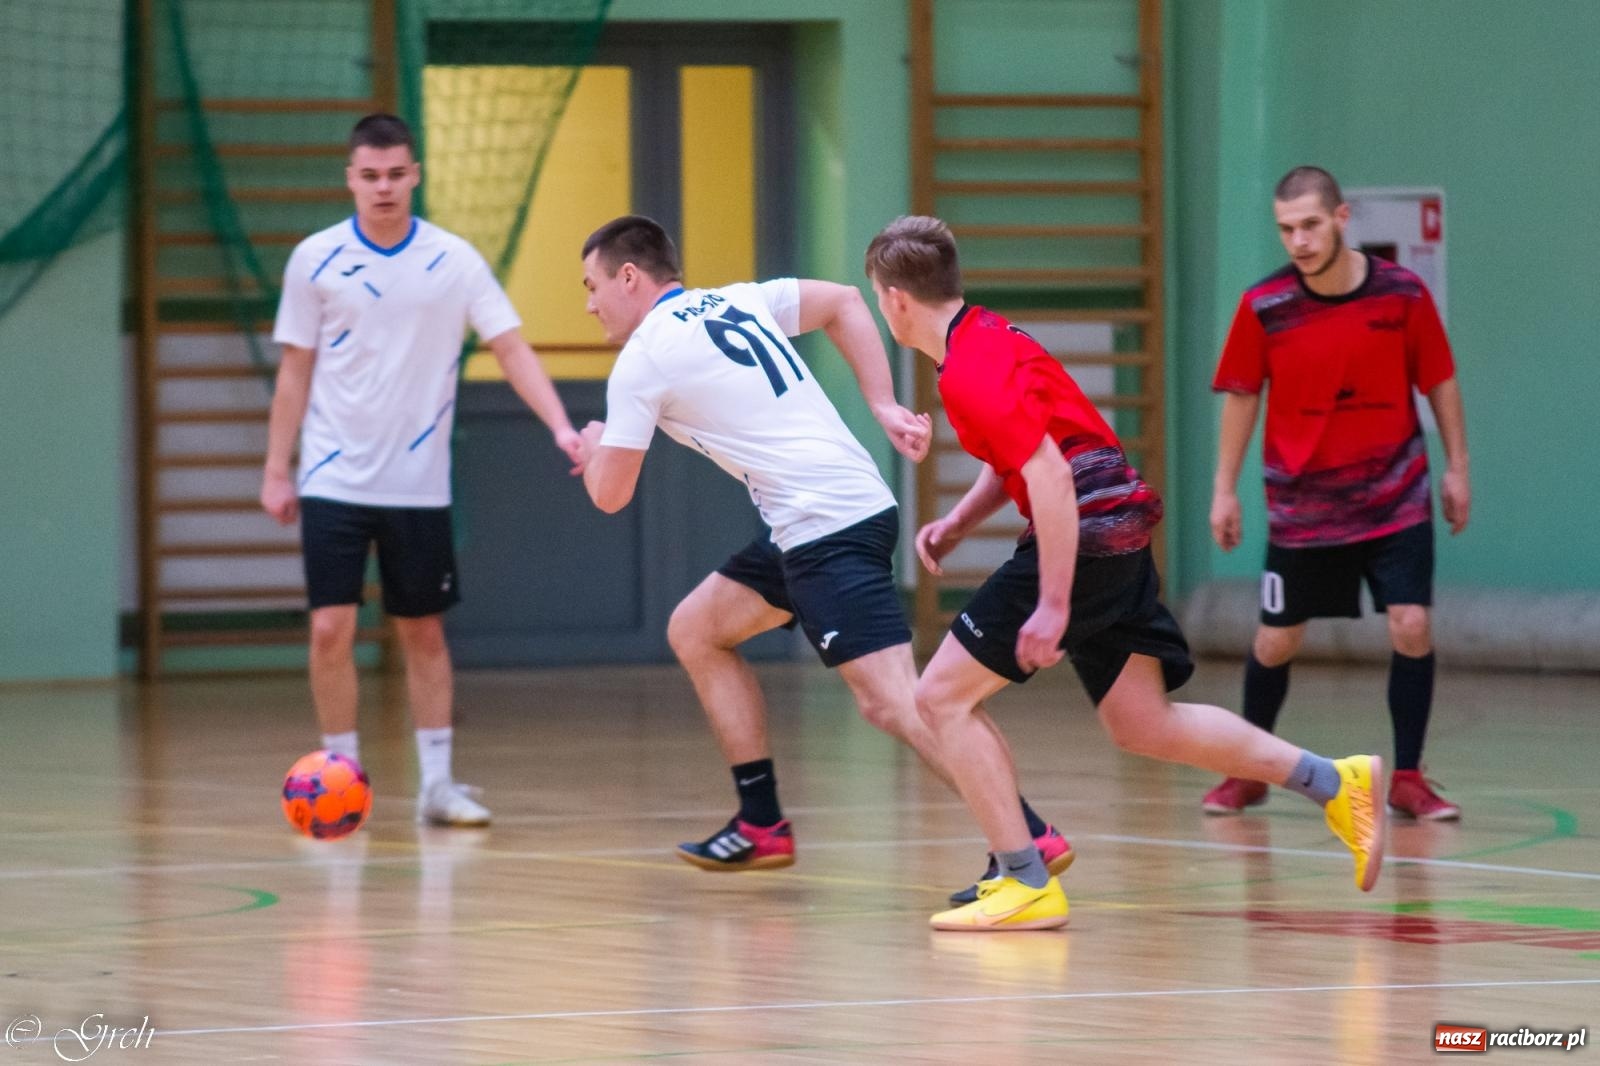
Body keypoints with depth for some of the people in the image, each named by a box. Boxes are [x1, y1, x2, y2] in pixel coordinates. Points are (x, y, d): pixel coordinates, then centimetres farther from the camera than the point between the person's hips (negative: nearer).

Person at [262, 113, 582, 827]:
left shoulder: (453, 261, -2)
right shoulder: (315, 260, -1)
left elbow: (511, 349, -5)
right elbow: (295, 372, 5)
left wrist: (560, 426, -19)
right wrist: (276, 470, 3)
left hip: (418, 484, 1)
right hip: (334, 479, -1)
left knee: (424, 634, 6)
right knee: (331, 630, -7)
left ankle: (437, 785, 14)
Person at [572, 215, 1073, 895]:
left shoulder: (642, 360, -4)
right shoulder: (735, 302, 17)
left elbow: (609, 494, 0)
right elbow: (845, 303, 23)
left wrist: (594, 448, 24)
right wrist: (885, 409, 15)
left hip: (826, 528, -9)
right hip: (857, 502, 9)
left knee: (892, 702, -17)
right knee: (694, 631, 20)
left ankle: (1028, 838, -27)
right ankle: (763, 826, 21)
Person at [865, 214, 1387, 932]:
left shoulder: (969, 374, -16)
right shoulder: (987, 336, 15)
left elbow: (1049, 476, -23)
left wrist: (1053, 605, -24)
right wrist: (958, 521, 16)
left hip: (1084, 538, -10)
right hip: (1120, 531, 10)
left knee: (943, 697, -4)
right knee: (1142, 725, 14)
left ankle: (1027, 885, -6)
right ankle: (1335, 783, 12)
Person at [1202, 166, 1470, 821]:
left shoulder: (1402, 294, -10)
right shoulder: (1264, 307, -10)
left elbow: (1439, 381, 2)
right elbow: (1241, 396, 1)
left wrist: (1457, 468, 2)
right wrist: (1225, 490, 1)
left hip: (1394, 500, 0)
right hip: (1301, 506, 0)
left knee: (1411, 629, -11)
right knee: (1275, 642, 6)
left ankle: (1407, 779, 2)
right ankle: (1249, 773, 26)